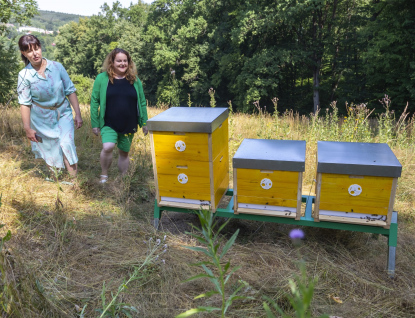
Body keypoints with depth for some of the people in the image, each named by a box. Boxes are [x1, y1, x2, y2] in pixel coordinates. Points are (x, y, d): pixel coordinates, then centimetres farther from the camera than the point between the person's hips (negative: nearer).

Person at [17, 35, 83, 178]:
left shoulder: (57, 67, -8)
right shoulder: (24, 75, -9)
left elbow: (70, 91, -3)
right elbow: (25, 103, -5)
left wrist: (78, 114, -6)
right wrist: (27, 128, -5)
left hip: (63, 114, 0)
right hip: (42, 120, 0)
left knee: (67, 145, -16)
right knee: (51, 152, 9)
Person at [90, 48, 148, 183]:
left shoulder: (135, 80, 5)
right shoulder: (102, 78, -2)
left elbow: (142, 103, 10)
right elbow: (94, 101, 2)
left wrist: (144, 123, 8)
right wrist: (95, 123, -1)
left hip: (129, 125, 3)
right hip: (109, 124, -2)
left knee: (124, 152, 13)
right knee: (108, 147, -24)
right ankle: (104, 175, 1)